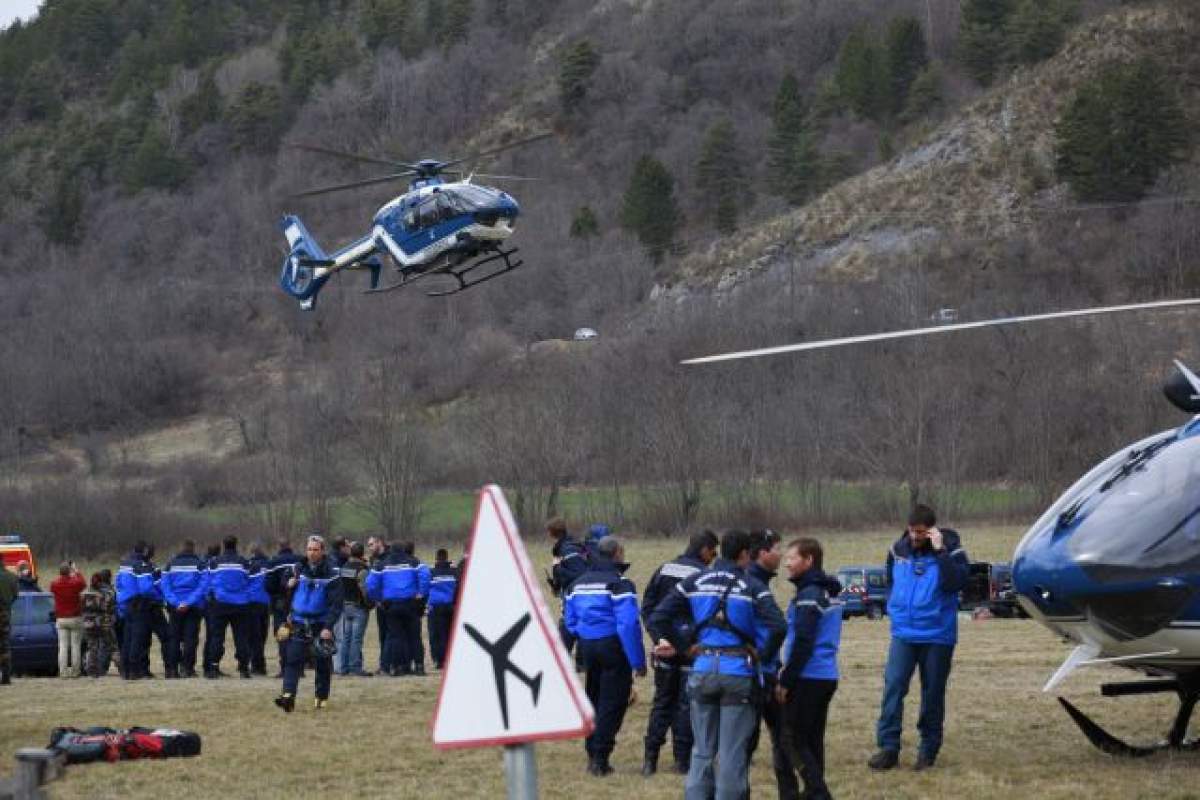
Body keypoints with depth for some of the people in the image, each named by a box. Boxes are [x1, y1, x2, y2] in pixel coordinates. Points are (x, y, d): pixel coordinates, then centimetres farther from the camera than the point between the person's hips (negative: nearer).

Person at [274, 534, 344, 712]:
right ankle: (288, 695, -20)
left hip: (321, 625, -3)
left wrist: (328, 627, -21)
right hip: (299, 624, 3)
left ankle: (322, 698, 21)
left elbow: (336, 604, -14)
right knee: (292, 659, -11)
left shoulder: (331, 574, -9)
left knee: (322, 664, 7)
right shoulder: (299, 568, 5)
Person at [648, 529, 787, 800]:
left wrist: (667, 646, 11)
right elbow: (777, 626, -18)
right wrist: (762, 654, -3)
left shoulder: (694, 582, 7)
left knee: (702, 749, 14)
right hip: (739, 671, -3)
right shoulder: (752, 587, -4)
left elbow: (657, 618, 4)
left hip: (703, 669, 4)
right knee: (733, 752, 3)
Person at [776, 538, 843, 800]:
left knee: (793, 740, -5)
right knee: (813, 740, 14)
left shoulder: (808, 596, -15)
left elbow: (802, 643, -20)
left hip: (808, 678, -9)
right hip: (828, 676, 9)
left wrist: (785, 680, -14)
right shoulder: (830, 593, 14)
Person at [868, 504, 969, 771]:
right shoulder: (899, 549, 4)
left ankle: (929, 749, 16)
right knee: (893, 686, -9)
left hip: (937, 636, -3)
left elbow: (956, 582, -24)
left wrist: (940, 551, -26)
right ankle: (888, 747, -8)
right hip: (903, 632, 3)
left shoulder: (950, 549, -7)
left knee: (933, 692, 6)